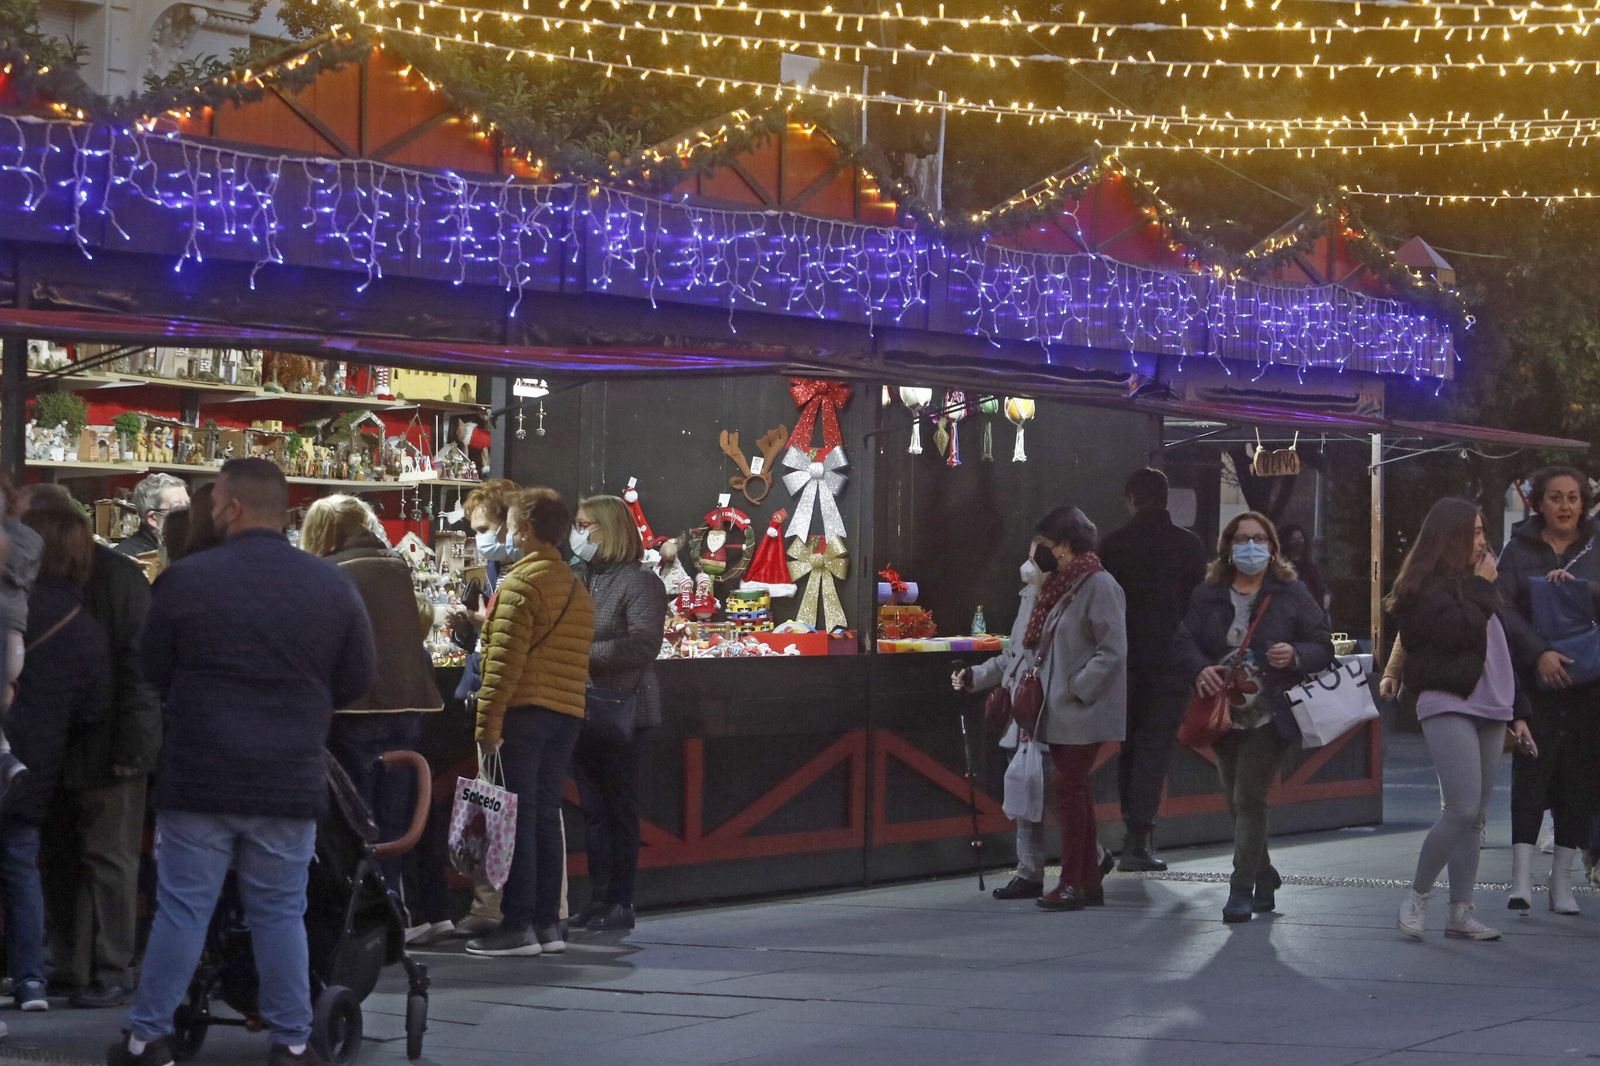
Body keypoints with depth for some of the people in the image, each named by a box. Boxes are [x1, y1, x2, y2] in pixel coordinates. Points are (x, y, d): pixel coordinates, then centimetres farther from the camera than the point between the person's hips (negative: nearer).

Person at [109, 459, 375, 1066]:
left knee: (182, 909, 5)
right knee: (280, 913, 9)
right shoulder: (332, 586, -2)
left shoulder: (185, 581, -8)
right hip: (291, 782, 2)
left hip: (198, 777, -2)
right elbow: (357, 682, 6)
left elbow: (154, 674, 4)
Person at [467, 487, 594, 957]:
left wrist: (488, 720, -15)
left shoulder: (521, 583, -9)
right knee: (546, 815, 10)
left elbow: (505, 658, -15)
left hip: (525, 710, -7)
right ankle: (547, 923, 10)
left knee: (517, 817, -5)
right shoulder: (577, 588, 16)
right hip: (567, 714, 7)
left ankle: (518, 924, -5)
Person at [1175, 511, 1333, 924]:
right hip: (1222, 714, 4)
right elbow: (1185, 641, 4)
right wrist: (1200, 669, -17)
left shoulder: (1292, 594, 0)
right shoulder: (1207, 595, 6)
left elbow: (1323, 647, 0)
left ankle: (1242, 890, -8)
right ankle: (1265, 879, 32)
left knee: (1249, 800, -11)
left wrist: (1295, 655, -21)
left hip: (1269, 716, -4)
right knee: (1238, 802, 14)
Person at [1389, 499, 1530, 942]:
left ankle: (1461, 913, 7)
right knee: (1463, 810, -16)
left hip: (1489, 711, 8)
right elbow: (1461, 631, -21)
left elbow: (1501, 652, 22)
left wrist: (1517, 711, 20)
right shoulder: (1426, 589, -5)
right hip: (1449, 707, -8)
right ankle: (1417, 895, -1)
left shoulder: (1474, 586, 19)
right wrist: (1482, 587, -8)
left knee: (1475, 816, 4)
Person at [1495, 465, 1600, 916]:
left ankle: (1562, 882, 8)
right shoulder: (1520, 549, 5)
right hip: (1535, 681, -2)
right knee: (1531, 771, -9)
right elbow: (1503, 609, -6)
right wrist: (1539, 652, -17)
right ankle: (1521, 876, -10)